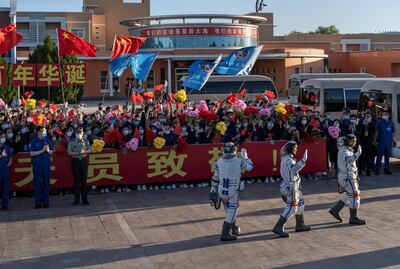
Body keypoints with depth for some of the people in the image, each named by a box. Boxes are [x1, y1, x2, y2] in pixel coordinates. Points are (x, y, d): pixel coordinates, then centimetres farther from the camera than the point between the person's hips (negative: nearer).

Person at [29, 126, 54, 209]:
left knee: (46, 183, 4)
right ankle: (38, 202, 6)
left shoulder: (47, 140, 10)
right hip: (37, 165, -3)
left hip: (46, 164, 3)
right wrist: (42, 150, -14)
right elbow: (32, 153, -9)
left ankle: (46, 202, 11)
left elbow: (51, 152, 12)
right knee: (37, 184, 0)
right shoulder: (33, 141, 0)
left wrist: (48, 150, -9)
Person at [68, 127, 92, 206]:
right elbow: (69, 152, -2)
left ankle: (84, 199, 9)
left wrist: (84, 151, -13)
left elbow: (90, 150, 6)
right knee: (76, 180, 0)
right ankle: (76, 200, 6)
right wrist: (77, 153, -15)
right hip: (75, 161, -1)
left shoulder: (86, 141, 6)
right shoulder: (72, 142, 2)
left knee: (84, 180, 3)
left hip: (84, 160, 1)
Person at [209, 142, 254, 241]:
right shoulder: (239, 161, -9)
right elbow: (250, 167, 7)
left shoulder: (219, 162, -2)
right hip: (233, 191, -4)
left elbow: (215, 178, 3)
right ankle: (225, 234, -2)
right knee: (231, 211, 3)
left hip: (221, 191, 4)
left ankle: (234, 229, 37)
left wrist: (213, 190, 13)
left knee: (229, 210, 20)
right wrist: (245, 157, 19)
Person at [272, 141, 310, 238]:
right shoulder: (288, 159, -19)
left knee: (300, 203, 19)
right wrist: (303, 160, -43)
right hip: (290, 187, -11)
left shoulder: (287, 158, 13)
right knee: (291, 208, -11)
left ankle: (300, 225, 30)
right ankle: (278, 228, -10)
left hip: (294, 186, 11)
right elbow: (294, 168, -38)